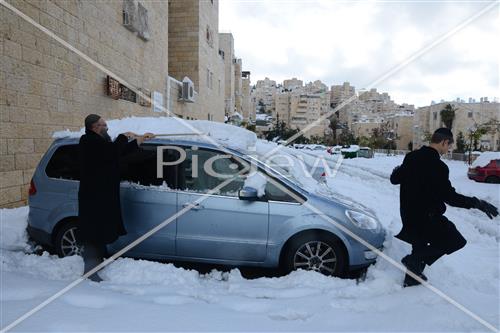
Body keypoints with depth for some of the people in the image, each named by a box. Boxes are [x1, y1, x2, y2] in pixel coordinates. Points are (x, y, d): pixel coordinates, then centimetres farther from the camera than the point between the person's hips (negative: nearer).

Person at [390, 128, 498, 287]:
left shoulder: (411, 157, 2)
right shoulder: (437, 166, -21)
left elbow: (394, 179, 13)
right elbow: (449, 196, -22)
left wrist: (397, 171, 34)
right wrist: (476, 203, -14)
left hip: (409, 214, 8)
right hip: (427, 216, -8)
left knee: (420, 243, 24)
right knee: (456, 241, 4)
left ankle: (412, 278, 30)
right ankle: (415, 261, -2)